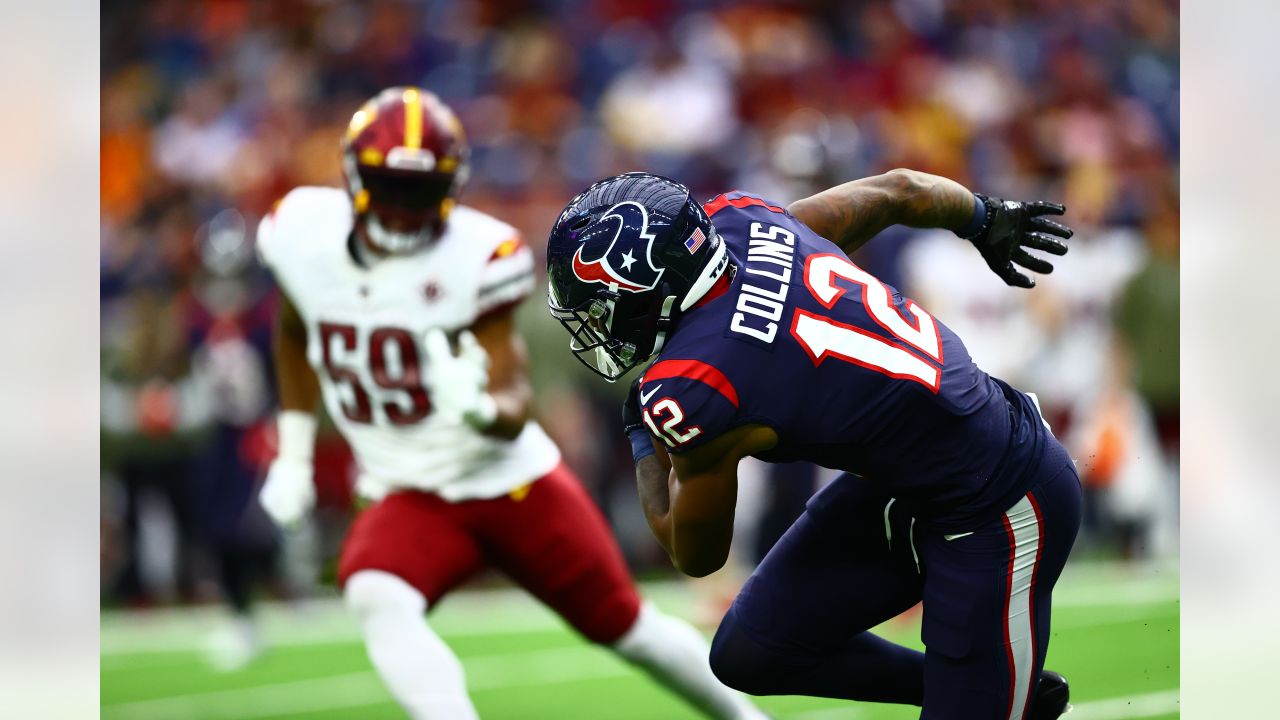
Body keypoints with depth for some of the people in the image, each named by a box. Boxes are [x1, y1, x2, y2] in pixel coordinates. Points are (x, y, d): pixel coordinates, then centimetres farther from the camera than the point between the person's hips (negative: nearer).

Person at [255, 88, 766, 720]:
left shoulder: (474, 258, -21)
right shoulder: (305, 237, -10)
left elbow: (513, 415, -22)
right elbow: (295, 334, 13)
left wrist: (479, 407, -46)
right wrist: (292, 454, 11)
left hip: (514, 482, -2)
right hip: (411, 499, 2)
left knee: (626, 627, 11)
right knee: (376, 596, -31)